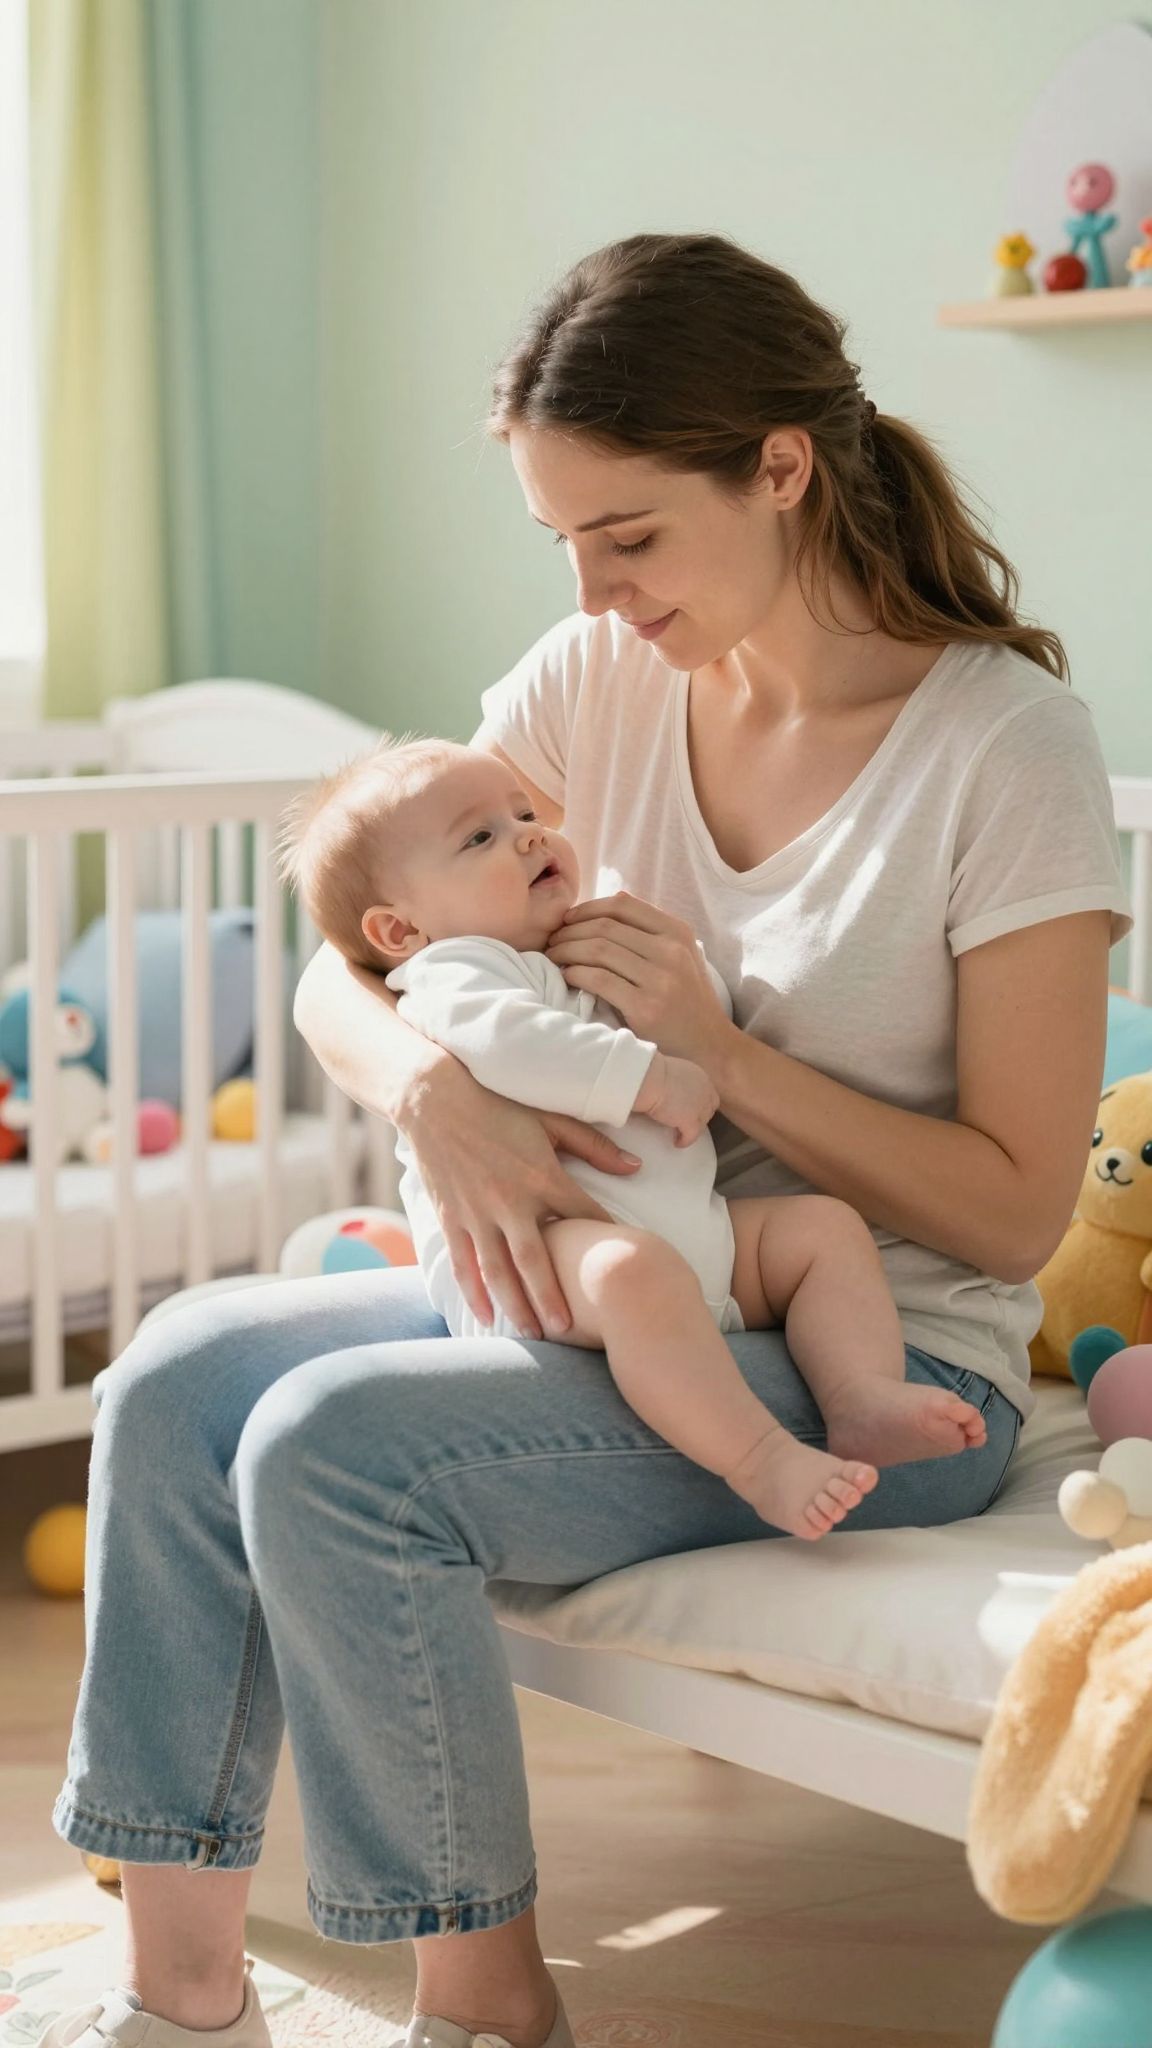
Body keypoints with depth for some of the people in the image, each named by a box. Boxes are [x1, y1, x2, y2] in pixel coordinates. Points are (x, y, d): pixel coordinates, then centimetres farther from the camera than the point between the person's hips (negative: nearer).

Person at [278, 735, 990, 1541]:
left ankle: (864, 1399, -18)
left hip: (696, 1235, 9)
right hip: (541, 1245, -9)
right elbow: (503, 1038, -24)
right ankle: (760, 1459, -43)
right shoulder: (454, 970, -1)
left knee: (828, 1225, 0)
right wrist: (649, 1077, -22)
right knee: (633, 1269, -39)